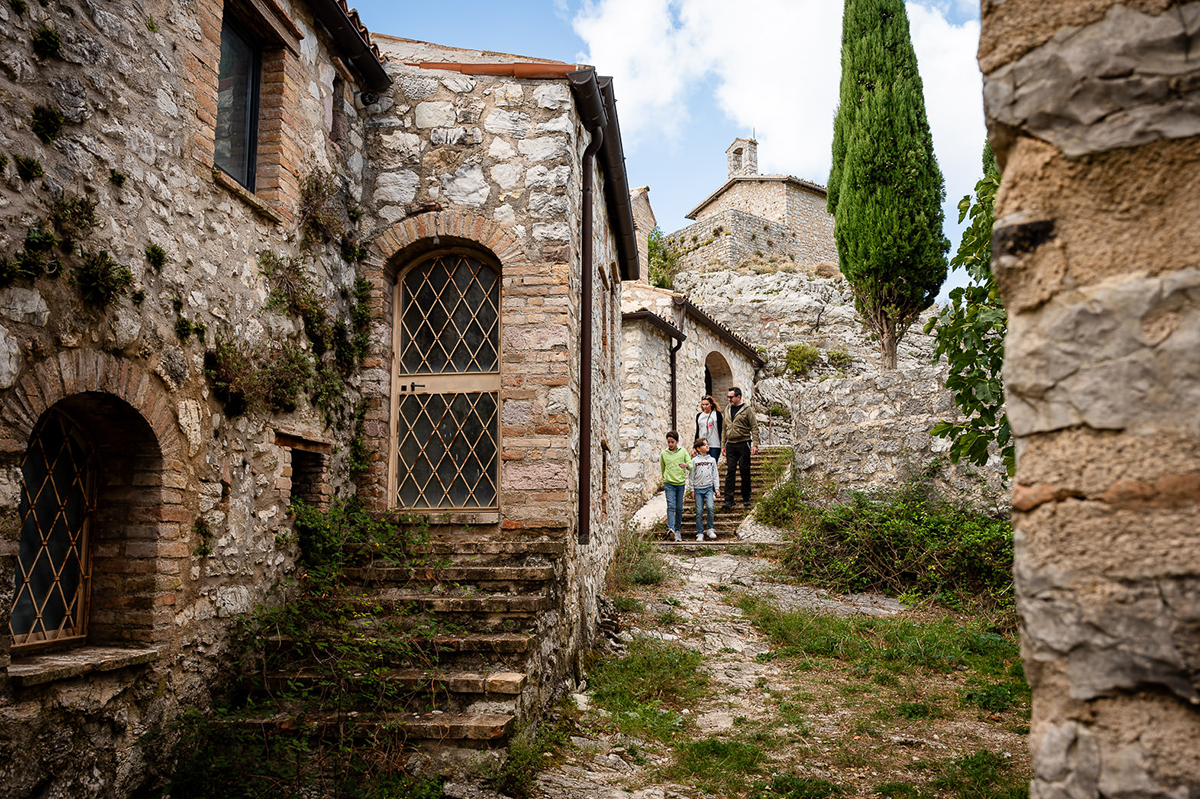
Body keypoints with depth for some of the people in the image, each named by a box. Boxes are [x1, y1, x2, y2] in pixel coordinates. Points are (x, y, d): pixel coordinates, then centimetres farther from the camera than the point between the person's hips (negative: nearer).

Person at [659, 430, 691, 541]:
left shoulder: (683, 451, 1)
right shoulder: (664, 453, 3)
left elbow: (691, 466, -3)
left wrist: (686, 465, -25)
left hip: (681, 483, 1)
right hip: (669, 484, -1)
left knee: (679, 508, 7)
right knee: (671, 506, -16)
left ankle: (678, 530, 17)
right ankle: (671, 528, -24)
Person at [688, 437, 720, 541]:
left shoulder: (712, 460, 9)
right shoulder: (695, 460, 2)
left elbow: (715, 475, 12)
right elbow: (691, 476, 5)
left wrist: (716, 488, 6)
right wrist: (692, 489, 1)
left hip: (709, 488, 1)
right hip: (698, 489, -1)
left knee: (710, 507, -18)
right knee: (699, 511, 0)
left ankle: (710, 529, 0)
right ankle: (700, 533, 10)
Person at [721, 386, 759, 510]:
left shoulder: (747, 410, -3)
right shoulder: (728, 409, 14)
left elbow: (754, 428, -6)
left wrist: (755, 444, -14)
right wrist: (723, 444, 17)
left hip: (743, 444, -4)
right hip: (730, 445, 4)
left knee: (745, 472, 3)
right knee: (730, 472, -1)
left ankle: (746, 499, 15)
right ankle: (728, 500, -4)